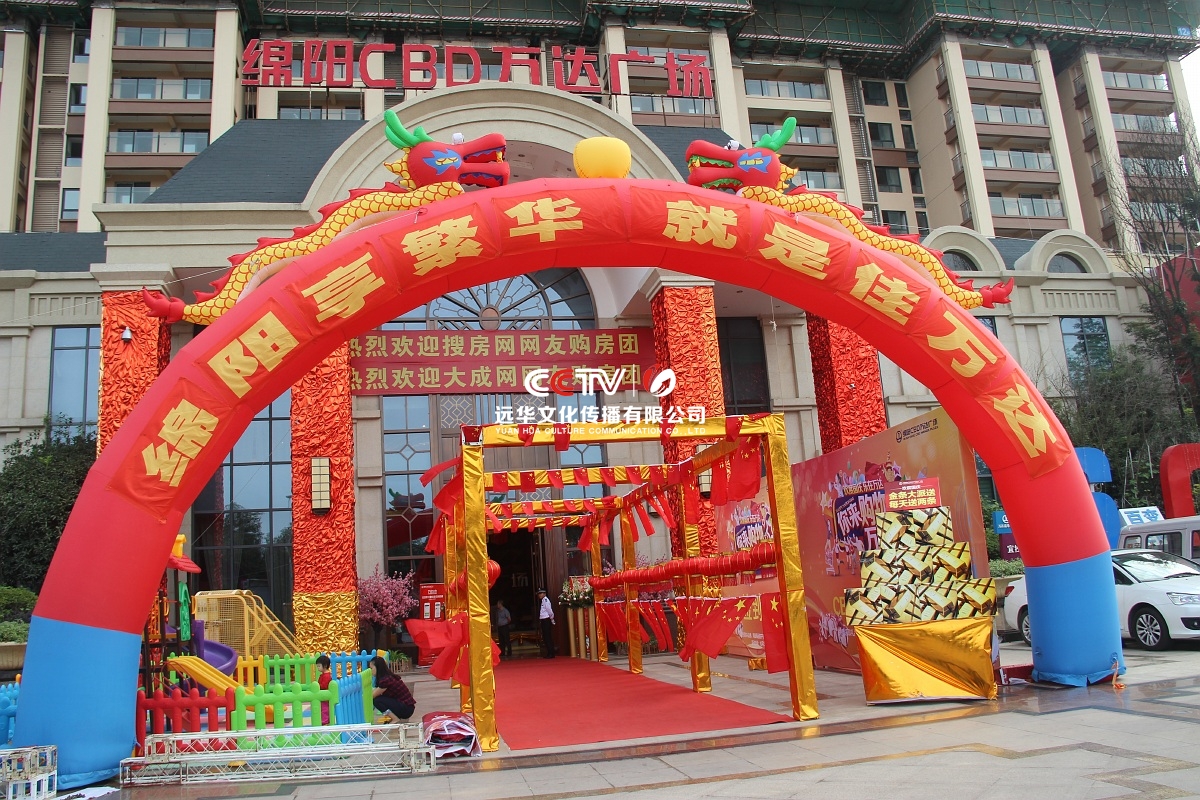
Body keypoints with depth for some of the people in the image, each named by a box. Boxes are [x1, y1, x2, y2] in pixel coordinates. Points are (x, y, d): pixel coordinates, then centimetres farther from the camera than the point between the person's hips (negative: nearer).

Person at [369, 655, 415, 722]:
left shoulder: (385, 680, -19)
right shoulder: (389, 676, 8)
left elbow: (372, 696, -9)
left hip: (407, 709, -10)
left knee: (377, 701, -13)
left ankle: (396, 720, -11)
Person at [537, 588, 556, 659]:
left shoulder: (545, 600, -15)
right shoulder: (542, 601, 14)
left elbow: (549, 610, -16)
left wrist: (552, 618, -3)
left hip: (546, 620, -9)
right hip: (543, 620, 9)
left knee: (548, 637, -7)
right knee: (545, 637, 12)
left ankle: (551, 654, -5)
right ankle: (549, 653, 18)